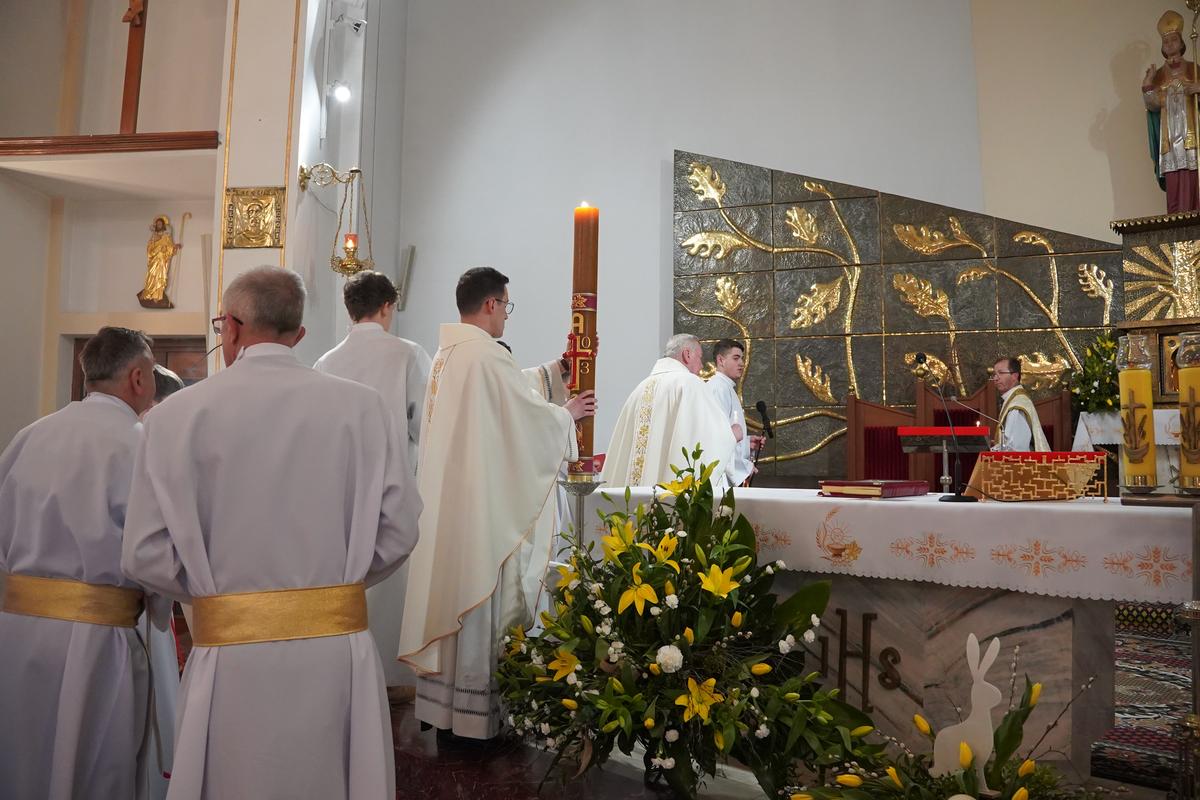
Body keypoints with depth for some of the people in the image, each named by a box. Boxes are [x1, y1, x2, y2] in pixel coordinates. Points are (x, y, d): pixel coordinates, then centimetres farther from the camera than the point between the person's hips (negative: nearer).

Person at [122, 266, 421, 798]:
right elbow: (398, 530, -6)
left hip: (231, 659, 0)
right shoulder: (362, 406, -5)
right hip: (339, 654, 1)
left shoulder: (176, 415, -6)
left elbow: (146, 553, -5)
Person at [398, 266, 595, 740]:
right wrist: (568, 414, 8)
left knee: (449, 590, 14)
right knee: (480, 595, -1)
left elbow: (513, 394, 19)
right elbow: (530, 414, -11)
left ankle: (442, 702, 26)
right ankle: (476, 715, 10)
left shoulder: (444, 354, 13)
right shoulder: (488, 355, -17)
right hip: (483, 502, -9)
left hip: (446, 499, 9)